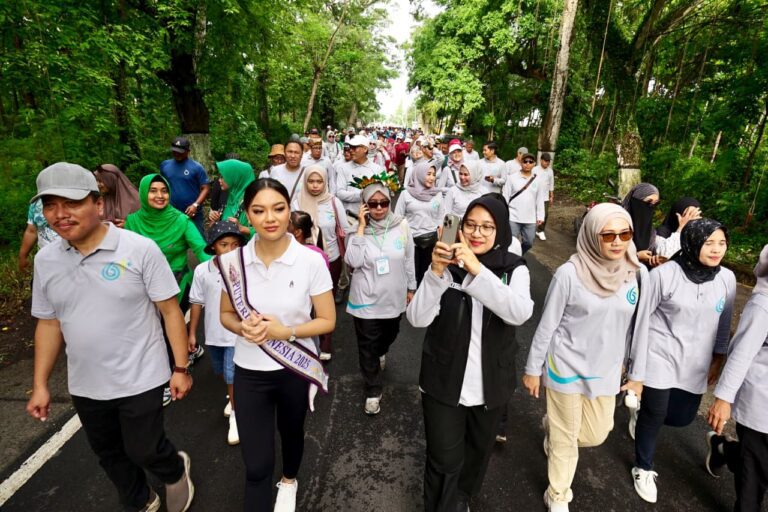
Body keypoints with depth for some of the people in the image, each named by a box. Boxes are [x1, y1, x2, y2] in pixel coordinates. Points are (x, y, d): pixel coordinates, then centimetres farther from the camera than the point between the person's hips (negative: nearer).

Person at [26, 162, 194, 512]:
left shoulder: (140, 249, -17)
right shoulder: (45, 259, -1)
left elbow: (170, 310, -13)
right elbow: (49, 323, 8)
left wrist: (180, 368, -12)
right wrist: (40, 385, 8)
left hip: (140, 379, -5)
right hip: (85, 386, 6)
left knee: (144, 451, 7)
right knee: (109, 455, 21)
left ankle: (176, 471, 43)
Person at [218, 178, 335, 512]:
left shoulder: (311, 260, -17)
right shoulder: (234, 261, -10)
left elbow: (327, 320, -10)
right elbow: (226, 314, 3)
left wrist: (285, 331, -24)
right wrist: (243, 327, -18)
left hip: (296, 369, 0)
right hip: (249, 372, 0)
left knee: (291, 432, 28)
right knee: (256, 465, 3)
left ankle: (289, 481, 60)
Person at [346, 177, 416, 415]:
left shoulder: (401, 226, -8)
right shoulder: (359, 228, -12)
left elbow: (409, 260, 2)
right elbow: (353, 261, -26)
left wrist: (411, 288, 9)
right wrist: (361, 227, -25)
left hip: (393, 297, 3)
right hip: (366, 299, -2)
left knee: (389, 335, 27)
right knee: (367, 347, 7)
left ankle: (381, 353, 63)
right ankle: (373, 391, 27)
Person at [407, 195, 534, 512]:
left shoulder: (514, 269, -8)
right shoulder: (448, 264, -9)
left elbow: (519, 313, -28)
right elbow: (417, 318, -19)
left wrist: (478, 270, -37)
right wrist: (436, 271, -33)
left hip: (490, 385, 2)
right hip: (444, 382, -2)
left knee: (477, 452, 25)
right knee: (444, 461, 7)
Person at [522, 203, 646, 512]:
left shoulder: (638, 274, -8)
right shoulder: (570, 273, -20)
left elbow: (638, 328, 4)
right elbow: (546, 326, -11)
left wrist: (638, 374, 11)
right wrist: (532, 370, -3)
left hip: (606, 371, 4)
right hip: (566, 368, -4)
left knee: (595, 435, 18)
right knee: (566, 438, 13)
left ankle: (553, 424, 50)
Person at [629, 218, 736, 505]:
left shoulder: (727, 279, -4)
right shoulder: (664, 275, -19)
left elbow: (724, 324, 9)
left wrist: (717, 360, 14)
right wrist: (637, 368, -8)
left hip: (695, 364, 5)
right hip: (660, 359, -4)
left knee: (682, 417, 16)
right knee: (654, 416, 5)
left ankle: (645, 412, 50)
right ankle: (643, 469, 30)